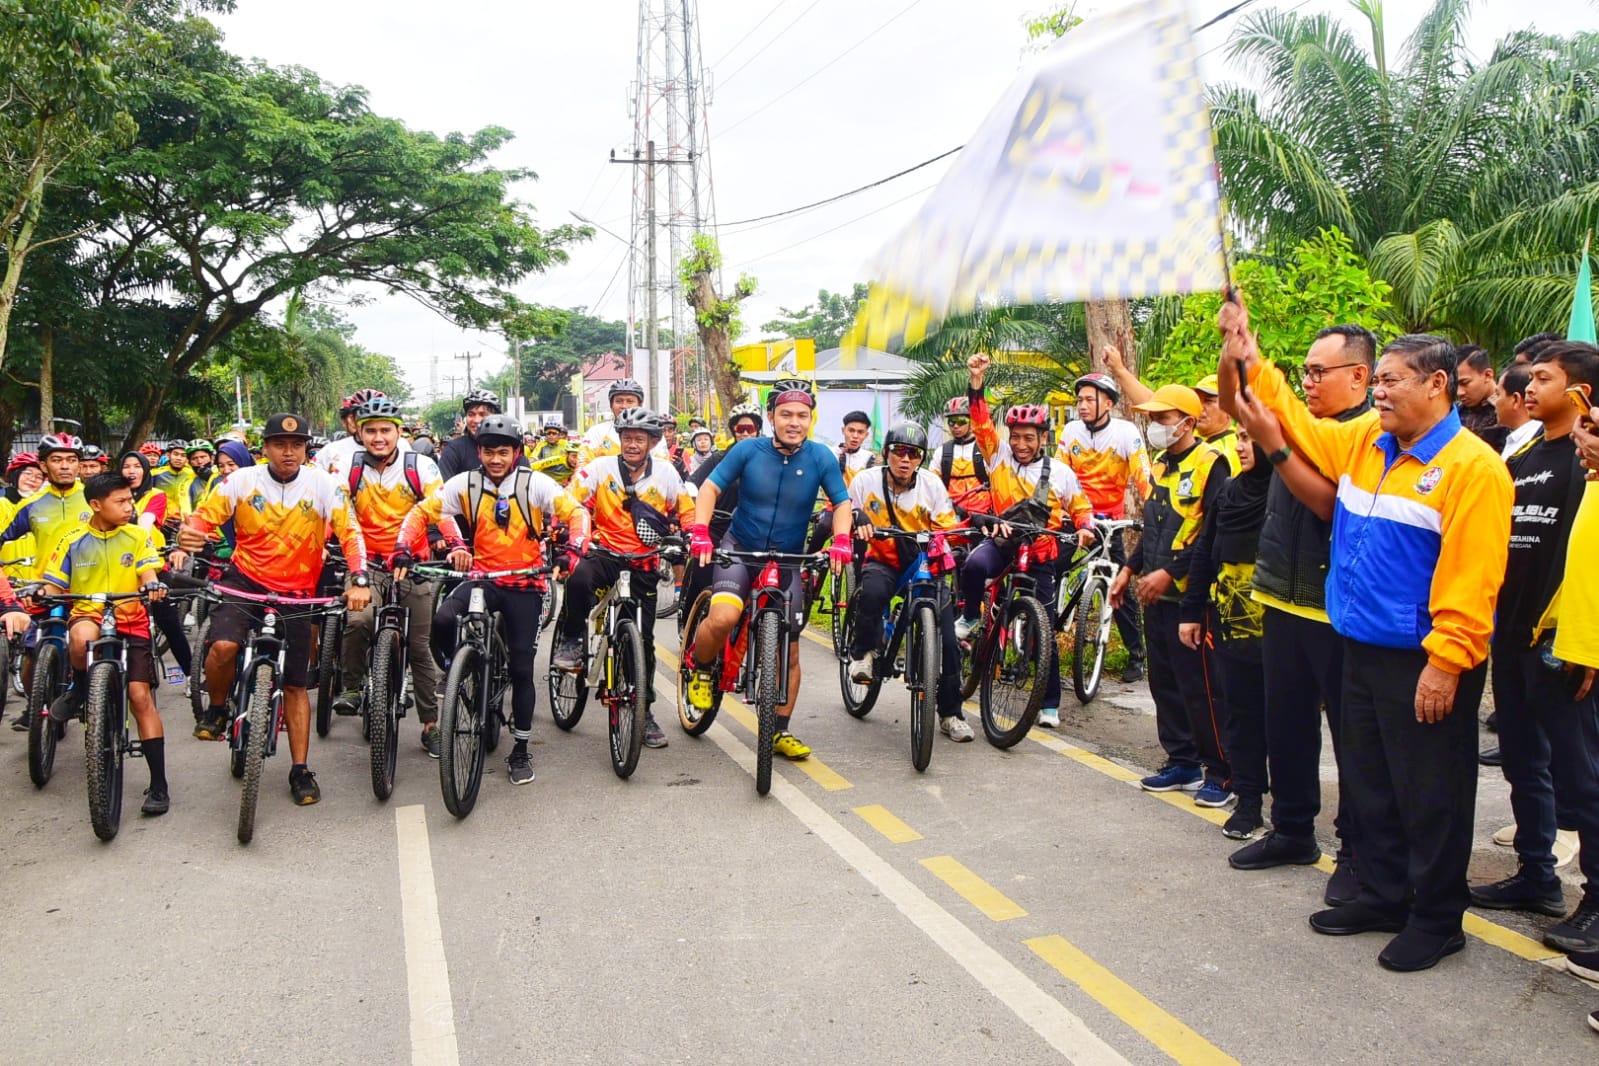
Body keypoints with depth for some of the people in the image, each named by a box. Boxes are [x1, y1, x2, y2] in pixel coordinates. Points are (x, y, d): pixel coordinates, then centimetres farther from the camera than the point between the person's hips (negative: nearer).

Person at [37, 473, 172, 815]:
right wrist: (40, 594, -20)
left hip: (131, 622, 0)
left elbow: (148, 573, -7)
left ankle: (159, 785, -6)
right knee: (82, 636, -39)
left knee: (140, 696, -10)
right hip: (87, 615, 0)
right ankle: (79, 690, -3)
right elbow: (54, 586, 4)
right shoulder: (74, 542, 2)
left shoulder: (138, 536, 2)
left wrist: (153, 586, -31)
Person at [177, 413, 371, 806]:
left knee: (295, 683, 5)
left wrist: (359, 580, -29)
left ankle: (300, 770, 16)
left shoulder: (323, 484, -10)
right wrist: (187, 535, -33)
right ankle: (216, 710, 4)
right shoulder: (242, 480, -7)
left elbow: (350, 531, -15)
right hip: (245, 578, 0)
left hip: (296, 591, 0)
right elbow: (204, 516, -9)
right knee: (223, 645, -28)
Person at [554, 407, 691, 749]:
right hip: (605, 553, -1)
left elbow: (687, 513, 9)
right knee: (579, 576, -37)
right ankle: (571, 641, -12)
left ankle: (645, 710, 18)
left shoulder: (666, 473, 0)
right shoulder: (601, 468, -6)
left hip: (644, 566, 2)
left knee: (644, 639, 4)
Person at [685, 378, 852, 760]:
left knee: (789, 649, 4)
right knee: (724, 617, -30)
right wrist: (700, 532, -23)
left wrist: (841, 539, -20)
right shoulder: (749, 449, -12)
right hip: (740, 549, -2)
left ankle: (780, 732, 21)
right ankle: (700, 668, 4)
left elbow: (842, 502, -1)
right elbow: (711, 488, -8)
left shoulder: (820, 457, -9)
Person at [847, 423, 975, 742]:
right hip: (883, 560, -1)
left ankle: (950, 714, 5)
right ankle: (863, 652, -10)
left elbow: (948, 528, -3)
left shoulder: (932, 484, -9)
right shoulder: (865, 481, -10)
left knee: (947, 638, -10)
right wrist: (856, 523, -22)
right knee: (873, 590, -38)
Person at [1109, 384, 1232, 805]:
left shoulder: (1210, 464, -12)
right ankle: (1182, 762, 24)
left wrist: (1171, 572, -20)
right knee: (1165, 684, 13)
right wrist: (1130, 568, 14)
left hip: (1189, 594, -9)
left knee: (1200, 687, -4)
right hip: (1156, 594, 9)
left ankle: (1221, 771, 7)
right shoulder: (1161, 464, 15)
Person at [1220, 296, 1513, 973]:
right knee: (1368, 782, 17)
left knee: (1430, 795, 4)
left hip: (1426, 662, -8)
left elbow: (1471, 577, -19)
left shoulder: (1472, 466, -15)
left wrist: (1446, 662, -22)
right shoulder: (1362, 441, 8)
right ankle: (1384, 896, 33)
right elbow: (1297, 427, 21)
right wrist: (1250, 361, 14)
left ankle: (1436, 918, 20)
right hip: (1364, 649, 8)